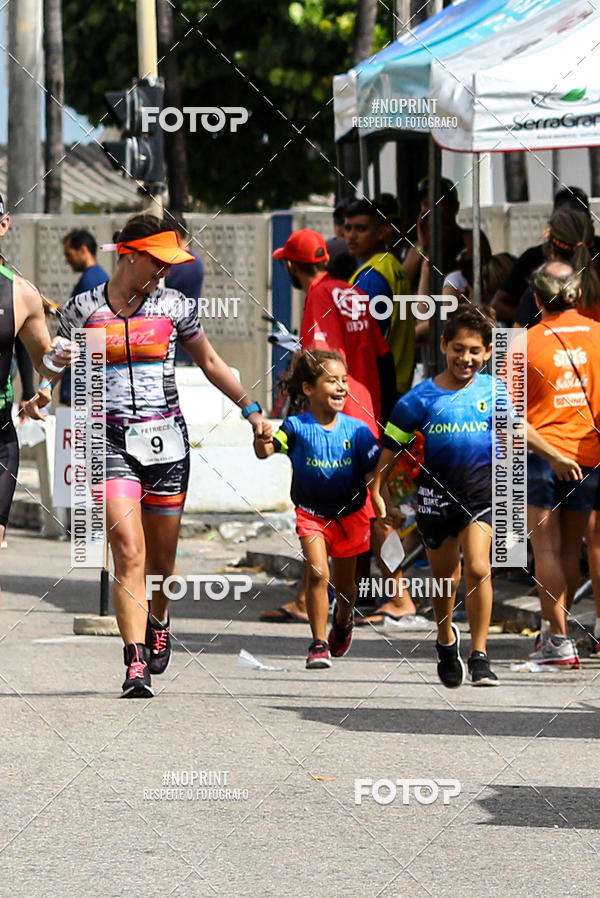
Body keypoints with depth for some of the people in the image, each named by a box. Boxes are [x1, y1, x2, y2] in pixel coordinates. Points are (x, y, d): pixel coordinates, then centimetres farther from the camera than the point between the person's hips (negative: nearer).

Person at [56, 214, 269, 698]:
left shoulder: (172, 305, 4)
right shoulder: (83, 309, 0)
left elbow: (210, 361, 17)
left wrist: (251, 408, 14)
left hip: (166, 439, 2)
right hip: (111, 441, -2)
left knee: (162, 558, 10)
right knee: (129, 554, -16)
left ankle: (158, 622, 43)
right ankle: (136, 666, -19)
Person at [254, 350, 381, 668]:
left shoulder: (357, 430, -11)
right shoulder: (297, 427, -15)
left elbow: (375, 472, -5)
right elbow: (267, 450, -28)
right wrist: (262, 443, -50)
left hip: (350, 513, 2)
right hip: (311, 512, -2)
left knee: (343, 584, 13)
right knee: (317, 573, -19)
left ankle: (343, 620, 46)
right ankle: (318, 643, -9)